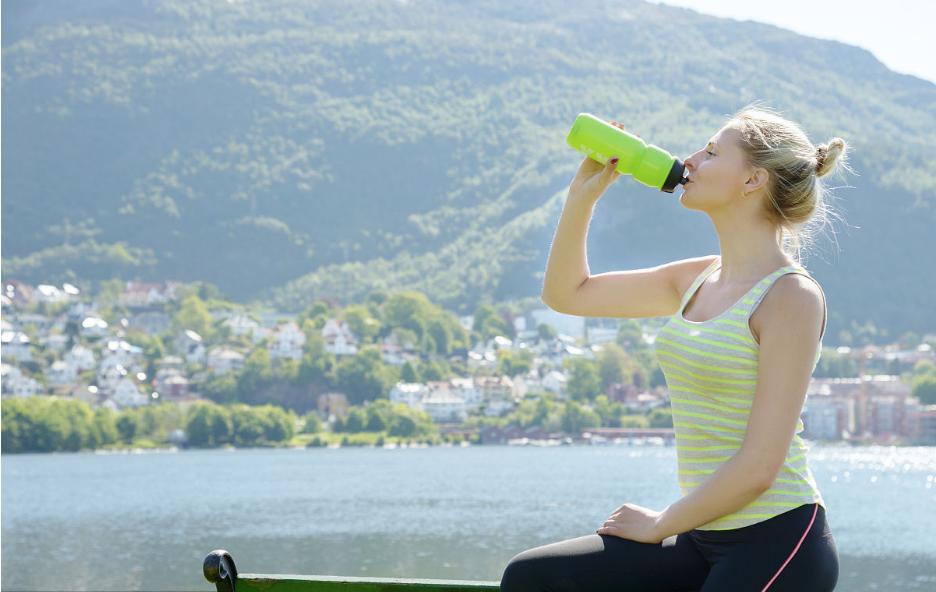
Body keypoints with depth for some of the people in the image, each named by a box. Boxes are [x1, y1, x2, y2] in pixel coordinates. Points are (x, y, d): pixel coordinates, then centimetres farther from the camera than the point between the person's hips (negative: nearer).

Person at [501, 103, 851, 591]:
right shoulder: (700, 280, 10)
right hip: (704, 541, 8)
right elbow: (566, 293, 21)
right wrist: (583, 194, 8)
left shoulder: (791, 295, -14)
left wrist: (660, 525, -7)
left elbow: (758, 466, -18)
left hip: (777, 543, -8)